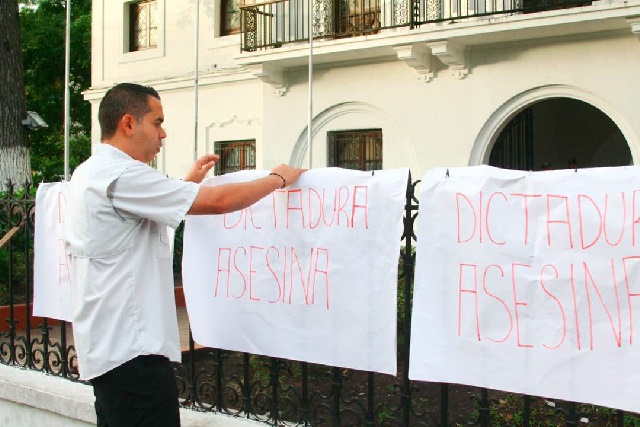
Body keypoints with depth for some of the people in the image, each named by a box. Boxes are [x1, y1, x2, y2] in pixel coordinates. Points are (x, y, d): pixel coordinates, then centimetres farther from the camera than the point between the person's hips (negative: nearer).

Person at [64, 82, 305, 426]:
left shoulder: (89, 173, 14)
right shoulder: (122, 176, -18)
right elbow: (218, 201, -18)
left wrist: (188, 182, 26)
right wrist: (278, 178, -4)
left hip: (105, 346, 11)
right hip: (131, 350, -11)